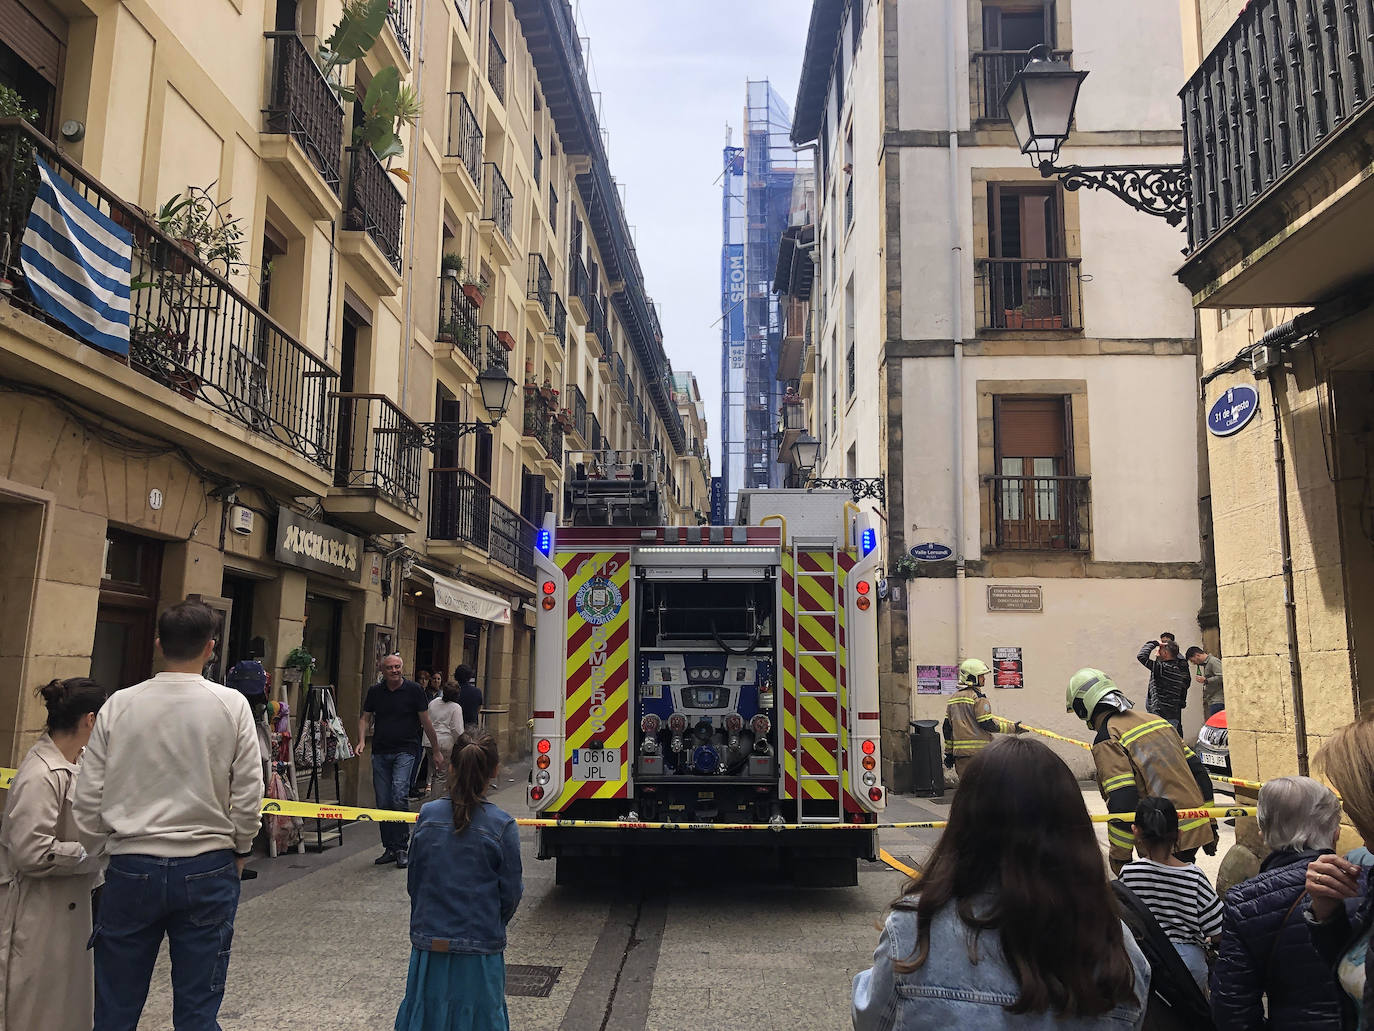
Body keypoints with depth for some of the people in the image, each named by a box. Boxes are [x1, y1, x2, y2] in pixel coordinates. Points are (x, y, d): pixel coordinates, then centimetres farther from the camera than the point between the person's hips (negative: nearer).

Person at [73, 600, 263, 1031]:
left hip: (131, 869, 1)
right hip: (207, 868, -1)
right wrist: (240, 850, 11)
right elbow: (248, 793, -5)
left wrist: (97, 850, 16)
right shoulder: (232, 705, -8)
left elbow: (88, 797, 0)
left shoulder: (119, 705, -4)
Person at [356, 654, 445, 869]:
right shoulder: (375, 691, 6)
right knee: (383, 803, 7)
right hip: (380, 752, 4)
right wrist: (362, 741, -8)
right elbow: (364, 717, 12)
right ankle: (389, 849, 18)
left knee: (399, 798, -17)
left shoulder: (414, 690, -3)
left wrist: (436, 752, 5)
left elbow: (426, 721, 1)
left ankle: (401, 848, -6)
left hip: (405, 751, -4)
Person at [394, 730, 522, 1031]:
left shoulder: (428, 815, -7)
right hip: (480, 948, -2)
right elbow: (510, 893, -6)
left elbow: (413, 881, 4)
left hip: (429, 942, 3)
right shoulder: (502, 826, -14)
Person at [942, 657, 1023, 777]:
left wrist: (949, 752, 18)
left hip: (959, 752, 7)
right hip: (978, 751, -7)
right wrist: (1013, 728, -5)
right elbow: (988, 724, -14)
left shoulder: (953, 698, 14)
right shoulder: (978, 698, -11)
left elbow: (947, 728, 14)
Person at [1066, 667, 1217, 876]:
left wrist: (1119, 857, -11)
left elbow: (1121, 802, -20)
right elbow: (1198, 771, 16)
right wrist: (1211, 826, 22)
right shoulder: (1155, 720, 14)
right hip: (1198, 831, 8)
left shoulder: (1107, 740, -12)